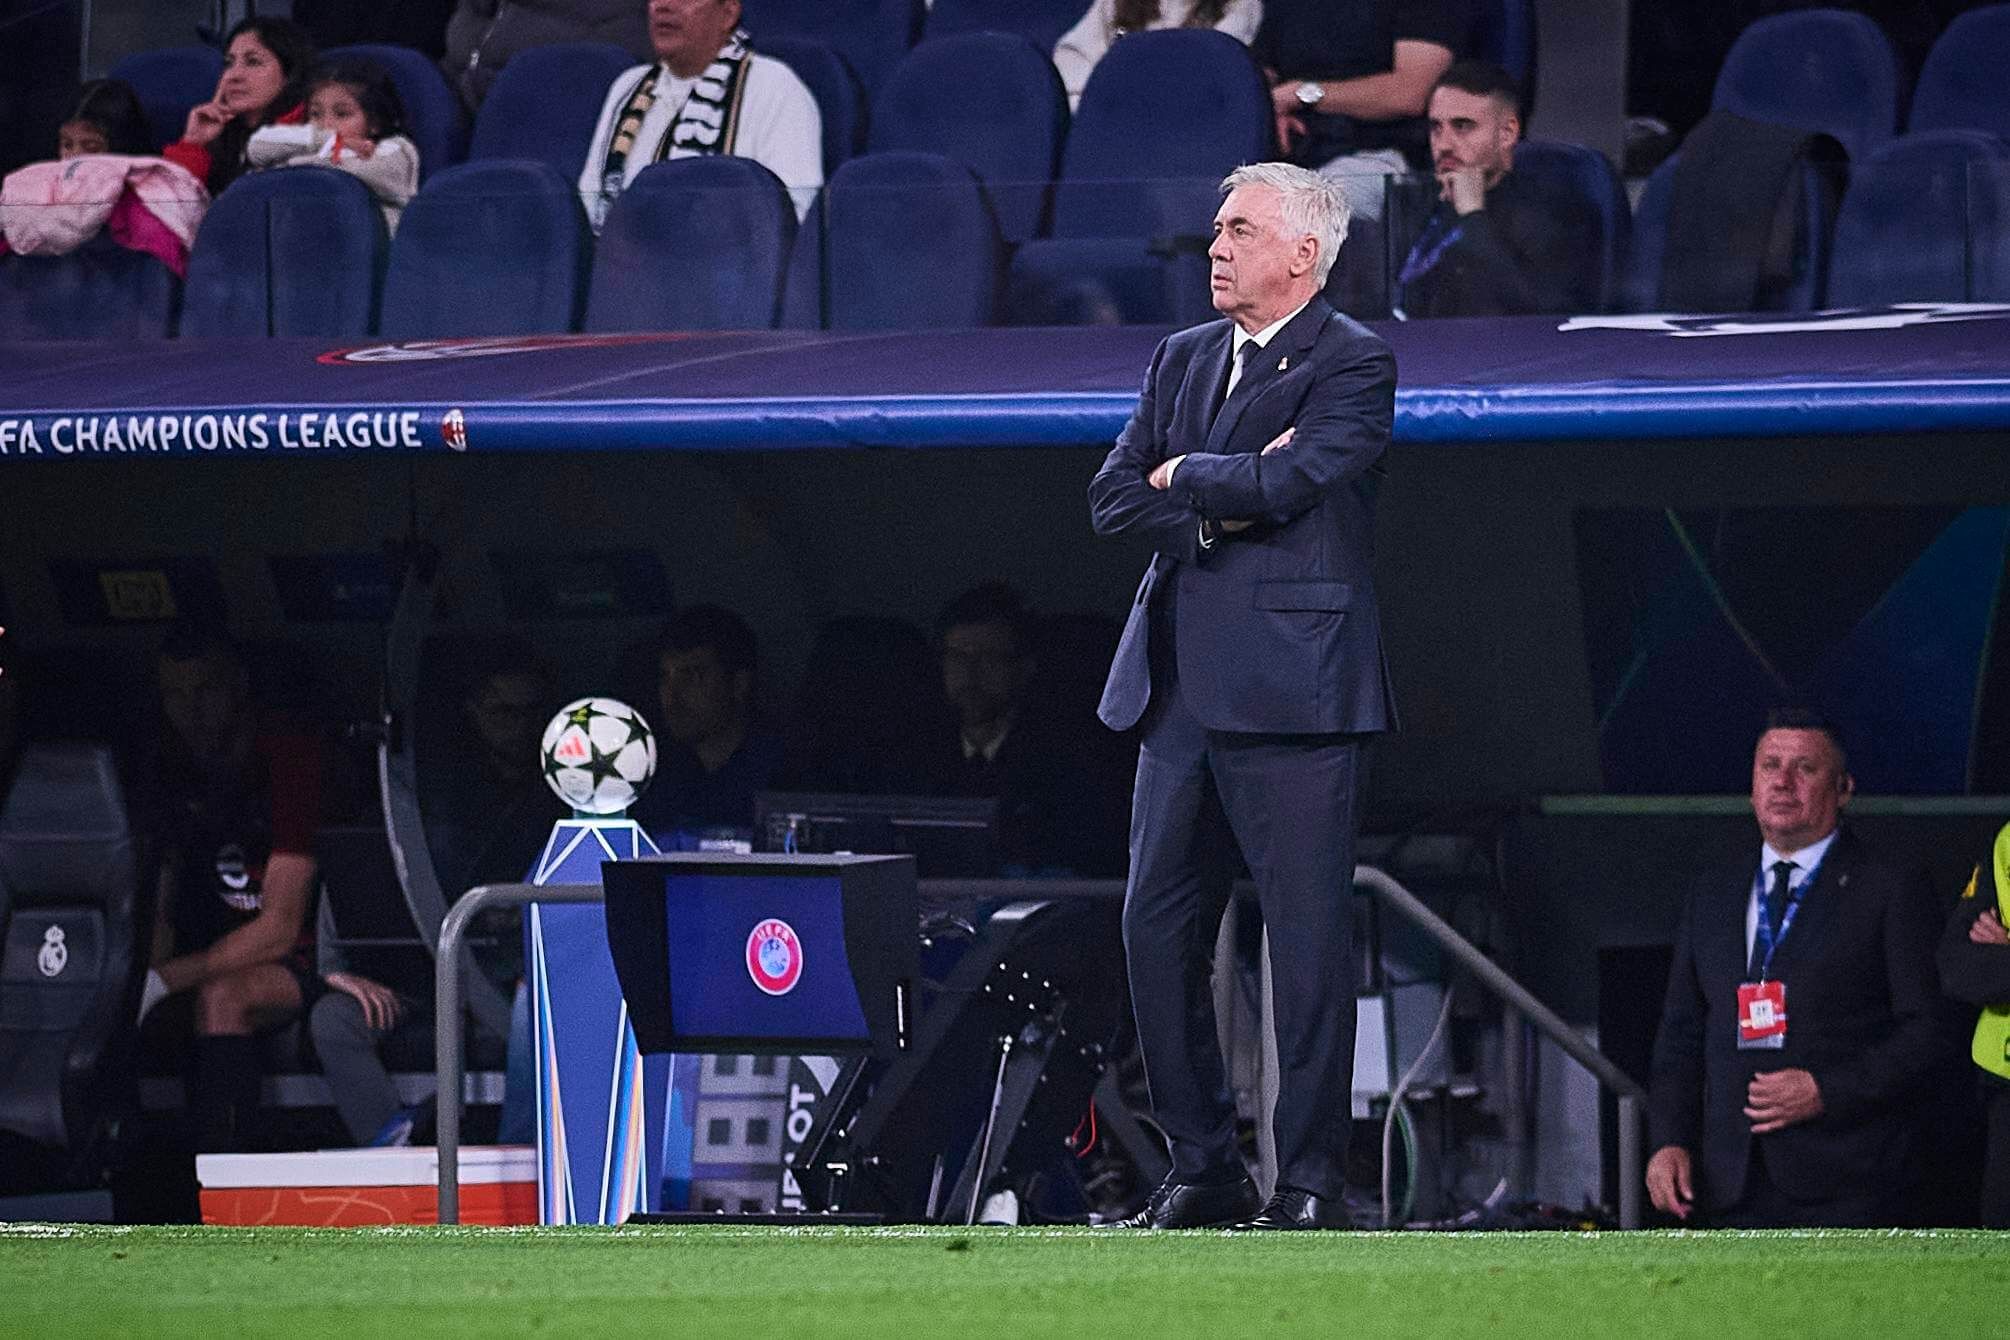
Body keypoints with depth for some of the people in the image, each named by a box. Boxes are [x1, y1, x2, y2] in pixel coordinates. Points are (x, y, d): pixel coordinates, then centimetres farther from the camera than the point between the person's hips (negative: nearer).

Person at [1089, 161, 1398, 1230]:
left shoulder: (1354, 365, -4)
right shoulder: (1183, 359, 17)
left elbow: (1280, 482, -18)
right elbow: (1113, 499, 8)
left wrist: (1181, 476, -1)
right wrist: (1223, 503, -8)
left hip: (1291, 687, -7)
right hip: (1179, 688, 7)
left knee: (1308, 941, -4)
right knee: (1157, 931, 6)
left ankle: (1309, 1182, 1)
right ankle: (1202, 1167, 15)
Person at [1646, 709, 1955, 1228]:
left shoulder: (1890, 889, 3)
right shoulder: (1711, 896, 19)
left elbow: (1926, 1034, -3)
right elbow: (1681, 1035, 19)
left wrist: (1826, 1092, -14)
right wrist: (1668, 1141, 4)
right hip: (1736, 1184, 5)